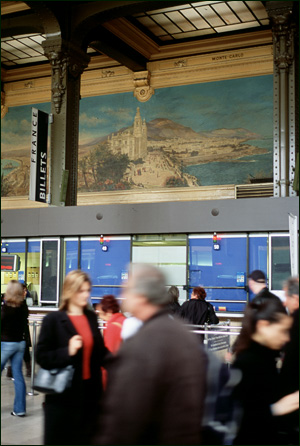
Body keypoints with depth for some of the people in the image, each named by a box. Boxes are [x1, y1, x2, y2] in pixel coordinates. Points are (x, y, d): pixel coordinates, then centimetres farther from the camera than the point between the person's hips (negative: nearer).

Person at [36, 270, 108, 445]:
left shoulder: (92, 317, 8)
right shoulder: (53, 319, -6)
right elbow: (42, 357, -9)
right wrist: (68, 351, -23)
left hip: (90, 393, 4)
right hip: (63, 395, -4)